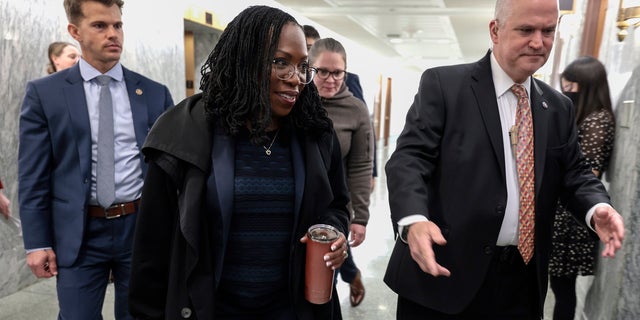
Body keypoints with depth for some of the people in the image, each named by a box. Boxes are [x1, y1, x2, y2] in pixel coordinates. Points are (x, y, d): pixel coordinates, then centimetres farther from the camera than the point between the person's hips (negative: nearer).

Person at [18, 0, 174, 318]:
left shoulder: (155, 93, 2)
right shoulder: (44, 93, -1)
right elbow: (33, 176, -1)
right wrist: (37, 242, -3)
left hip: (143, 227, 2)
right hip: (79, 233, -1)